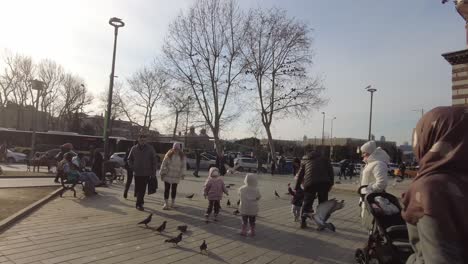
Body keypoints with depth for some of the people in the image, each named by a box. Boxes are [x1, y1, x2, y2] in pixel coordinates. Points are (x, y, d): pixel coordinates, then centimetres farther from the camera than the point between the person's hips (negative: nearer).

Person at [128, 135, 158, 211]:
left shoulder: (150, 149, -1)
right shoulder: (134, 148, 5)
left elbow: (154, 161, 1)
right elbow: (130, 159, 16)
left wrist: (153, 172, -4)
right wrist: (132, 167, 1)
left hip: (146, 173, -2)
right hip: (137, 173, 2)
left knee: (142, 189, -3)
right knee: (138, 189, 7)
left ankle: (139, 204, 7)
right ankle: (140, 202, 22)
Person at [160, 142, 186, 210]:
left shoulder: (182, 156, -3)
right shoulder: (168, 155, -9)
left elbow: (183, 166, 0)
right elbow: (164, 164, -5)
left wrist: (183, 174, -5)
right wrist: (162, 173, -5)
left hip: (176, 176, 2)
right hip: (168, 175, -2)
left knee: (174, 189, 11)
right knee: (167, 189, 0)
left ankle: (173, 203, 26)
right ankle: (166, 203, 9)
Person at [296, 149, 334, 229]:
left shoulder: (304, 161, 27)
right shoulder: (323, 159, 25)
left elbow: (300, 176, 27)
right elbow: (330, 170, 12)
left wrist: (296, 188, 32)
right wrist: (331, 183, 12)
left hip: (310, 183, 1)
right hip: (324, 182, 0)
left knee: (307, 202, 13)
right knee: (323, 203, 12)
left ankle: (303, 221, 11)